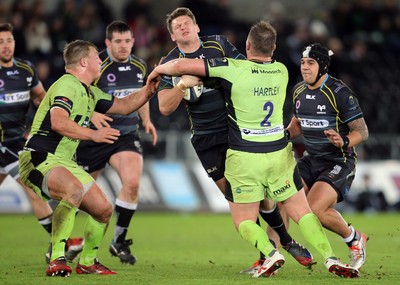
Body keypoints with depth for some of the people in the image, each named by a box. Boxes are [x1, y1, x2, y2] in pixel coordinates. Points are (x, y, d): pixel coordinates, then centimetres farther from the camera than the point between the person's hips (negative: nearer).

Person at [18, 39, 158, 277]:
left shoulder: (90, 92, 18)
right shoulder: (67, 85, -14)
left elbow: (123, 105, 30)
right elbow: (58, 122, -29)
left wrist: (151, 88, 19)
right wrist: (94, 134, -24)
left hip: (65, 163, 10)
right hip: (40, 158, -10)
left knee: (104, 209, 5)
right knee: (75, 189, -38)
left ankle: (87, 262, 27)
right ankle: (57, 259, -34)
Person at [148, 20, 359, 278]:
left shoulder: (234, 69, -15)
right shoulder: (282, 71, 1)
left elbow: (182, 65, -15)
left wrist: (158, 70, 7)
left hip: (244, 159, -3)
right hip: (280, 154, 3)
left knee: (243, 221, 10)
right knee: (302, 212, 10)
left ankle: (271, 253, -16)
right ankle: (330, 258, -7)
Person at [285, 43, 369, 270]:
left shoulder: (340, 93, -16)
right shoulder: (299, 91, 6)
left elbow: (362, 131, -13)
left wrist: (344, 142, -32)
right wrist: (286, 134, 3)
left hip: (339, 162, -7)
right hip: (312, 160, 7)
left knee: (315, 208, -24)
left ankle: (354, 240, 1)